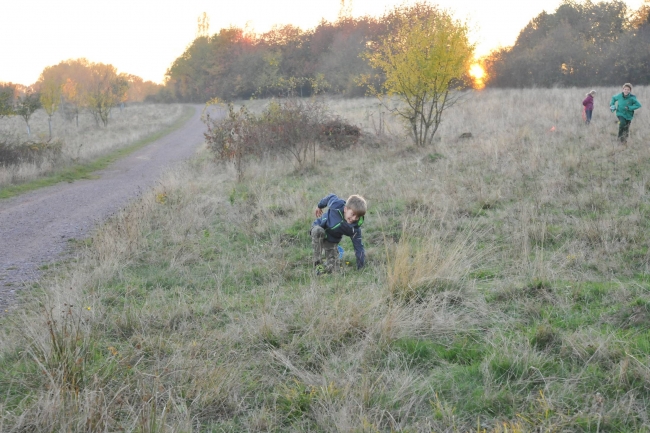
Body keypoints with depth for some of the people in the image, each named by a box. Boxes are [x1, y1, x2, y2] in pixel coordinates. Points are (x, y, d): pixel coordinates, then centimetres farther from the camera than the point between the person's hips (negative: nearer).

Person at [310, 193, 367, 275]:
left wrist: (361, 267, -23)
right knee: (318, 231, -40)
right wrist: (319, 206, 12)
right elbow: (331, 197, -7)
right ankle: (318, 264, -26)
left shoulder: (354, 228, -27)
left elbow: (359, 247, -21)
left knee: (332, 269, -15)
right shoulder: (336, 205, -31)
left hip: (332, 241, 1)